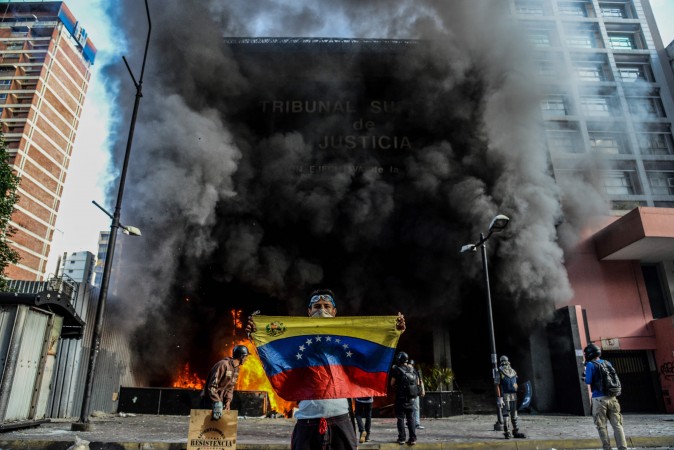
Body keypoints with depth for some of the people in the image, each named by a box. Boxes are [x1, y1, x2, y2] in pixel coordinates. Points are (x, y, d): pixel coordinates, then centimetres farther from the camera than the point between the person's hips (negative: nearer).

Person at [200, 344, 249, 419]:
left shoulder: (237, 369, 6)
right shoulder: (223, 365, -22)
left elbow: (230, 388, 9)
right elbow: (212, 386, -24)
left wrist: (228, 401, -6)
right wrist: (217, 403, -27)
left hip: (220, 401, 8)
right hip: (210, 401, -8)